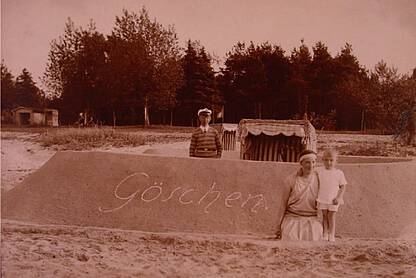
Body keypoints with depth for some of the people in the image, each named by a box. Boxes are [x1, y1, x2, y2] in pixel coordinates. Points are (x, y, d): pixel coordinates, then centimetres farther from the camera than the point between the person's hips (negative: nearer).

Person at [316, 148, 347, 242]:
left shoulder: (339, 173, -3)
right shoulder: (319, 171, -1)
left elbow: (343, 186, 0)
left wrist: (338, 197, -11)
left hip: (333, 200, -1)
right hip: (322, 199, 2)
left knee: (331, 216, 2)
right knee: (324, 216, 8)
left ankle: (331, 236, 10)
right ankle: (325, 235, 16)